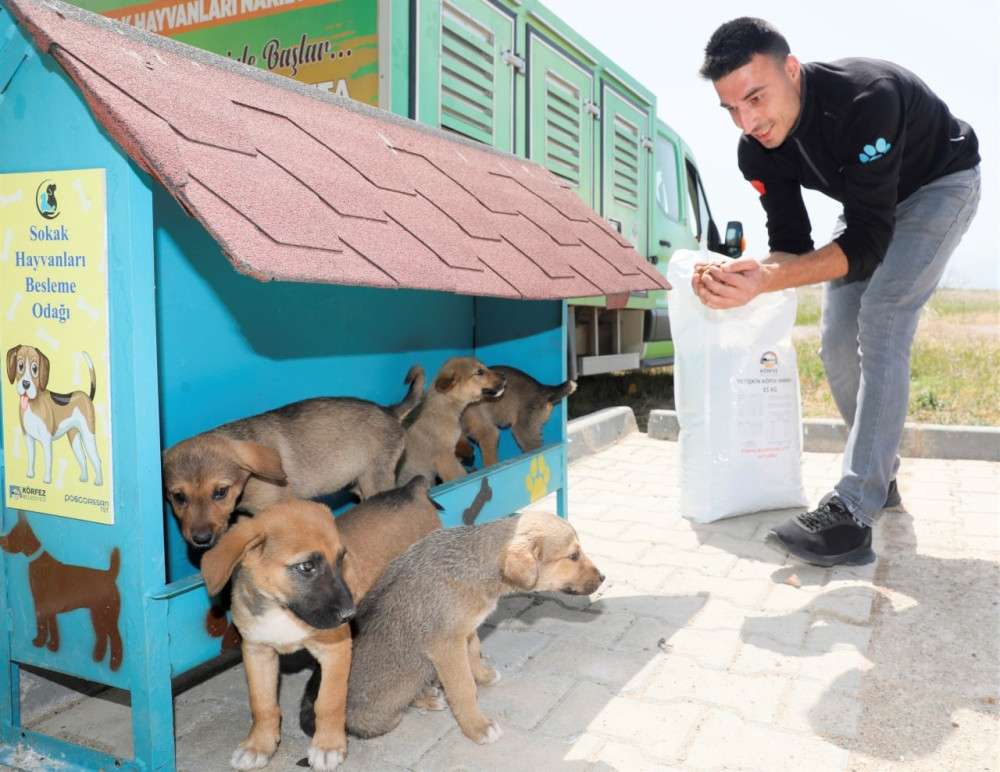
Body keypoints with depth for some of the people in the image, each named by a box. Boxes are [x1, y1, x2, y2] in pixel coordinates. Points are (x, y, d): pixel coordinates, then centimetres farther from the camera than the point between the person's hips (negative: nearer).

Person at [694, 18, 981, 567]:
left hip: (939, 186, -6)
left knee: (880, 325, -23)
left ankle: (852, 512, -26)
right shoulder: (757, 151, -19)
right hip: (868, 202, 7)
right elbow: (792, 245, -17)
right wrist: (741, 276, -39)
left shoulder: (866, 96, -39)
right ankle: (879, 476, 17)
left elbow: (868, 241, -40)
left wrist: (768, 280, -52)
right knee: (837, 343, -1)